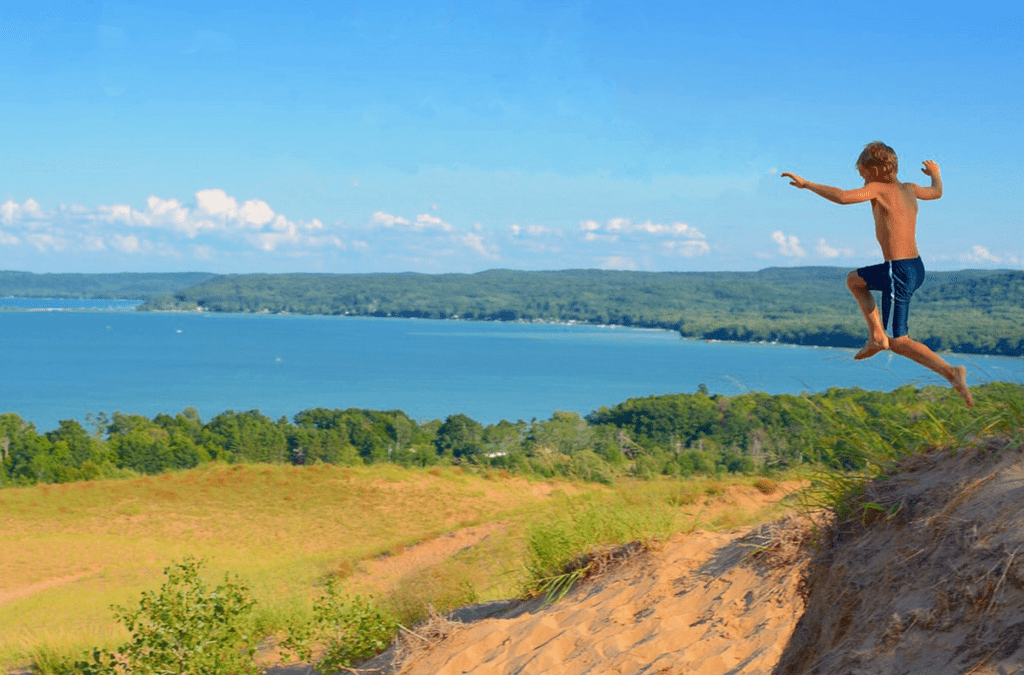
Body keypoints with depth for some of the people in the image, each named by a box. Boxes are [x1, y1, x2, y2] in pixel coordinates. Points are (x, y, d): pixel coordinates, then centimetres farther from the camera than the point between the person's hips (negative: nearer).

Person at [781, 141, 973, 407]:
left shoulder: (879, 189, -11)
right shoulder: (909, 190, 10)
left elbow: (842, 197, -28)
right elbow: (936, 192, 32)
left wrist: (807, 184, -17)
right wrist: (935, 174, 55)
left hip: (898, 273, -8)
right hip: (916, 268, 8)